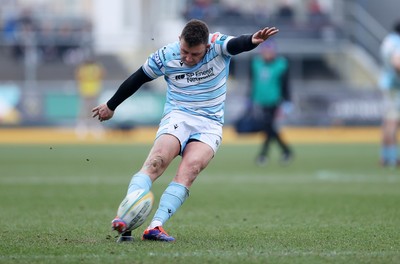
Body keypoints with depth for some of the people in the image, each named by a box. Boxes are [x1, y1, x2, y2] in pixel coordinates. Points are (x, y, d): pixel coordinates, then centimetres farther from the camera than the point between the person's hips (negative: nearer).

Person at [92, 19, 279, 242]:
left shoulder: (218, 45, -8)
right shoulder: (166, 56, -5)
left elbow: (236, 44, -31)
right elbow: (136, 80, 10)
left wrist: (252, 40, -54)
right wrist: (111, 106, 20)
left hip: (210, 125, 0)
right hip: (177, 117, 0)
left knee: (190, 168, -26)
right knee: (157, 161, -27)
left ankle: (156, 226, -34)